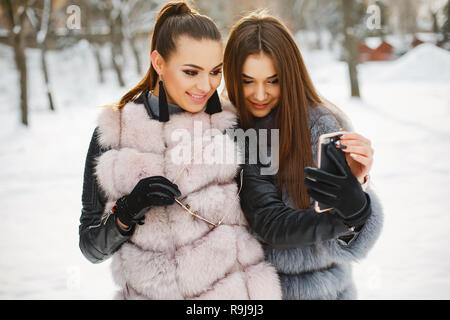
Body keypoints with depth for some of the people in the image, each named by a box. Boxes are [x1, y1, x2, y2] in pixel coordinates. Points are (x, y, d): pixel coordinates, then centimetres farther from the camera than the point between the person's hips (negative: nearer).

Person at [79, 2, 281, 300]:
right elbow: (91, 247, -2)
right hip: (151, 291, 0)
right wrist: (127, 210, -17)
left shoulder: (233, 126, -4)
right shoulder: (112, 134, -4)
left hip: (233, 290, 0)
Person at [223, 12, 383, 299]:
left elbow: (350, 246, -16)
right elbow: (268, 223, -17)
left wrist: (356, 192, -34)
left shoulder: (325, 126, -15)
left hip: (317, 288, -2)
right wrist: (342, 218, -31)